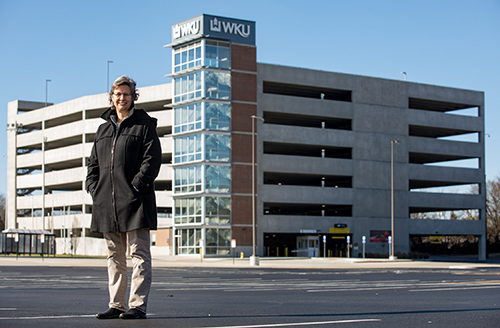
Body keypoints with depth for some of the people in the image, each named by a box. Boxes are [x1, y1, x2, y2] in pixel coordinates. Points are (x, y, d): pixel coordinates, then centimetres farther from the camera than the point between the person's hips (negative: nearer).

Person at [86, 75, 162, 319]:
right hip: (107, 203, 6)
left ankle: (138, 305, -4)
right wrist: (93, 188, 6)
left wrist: (135, 187, -15)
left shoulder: (144, 125, 2)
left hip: (134, 201, -6)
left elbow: (152, 160, -7)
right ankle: (116, 305, 14)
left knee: (139, 254, -5)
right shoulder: (103, 129, 19)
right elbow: (93, 163, 22)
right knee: (114, 256, 9)